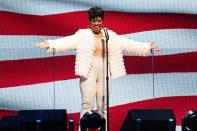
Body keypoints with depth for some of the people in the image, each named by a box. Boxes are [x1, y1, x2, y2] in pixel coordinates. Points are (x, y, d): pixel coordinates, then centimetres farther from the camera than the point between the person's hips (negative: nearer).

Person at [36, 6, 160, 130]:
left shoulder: (111, 36, 10)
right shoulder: (83, 35, 0)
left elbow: (128, 44, 10)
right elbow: (67, 41, -12)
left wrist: (147, 47, 5)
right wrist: (49, 44, -26)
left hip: (105, 72, 3)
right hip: (89, 71, -3)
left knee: (103, 105, 6)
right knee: (87, 104, -6)